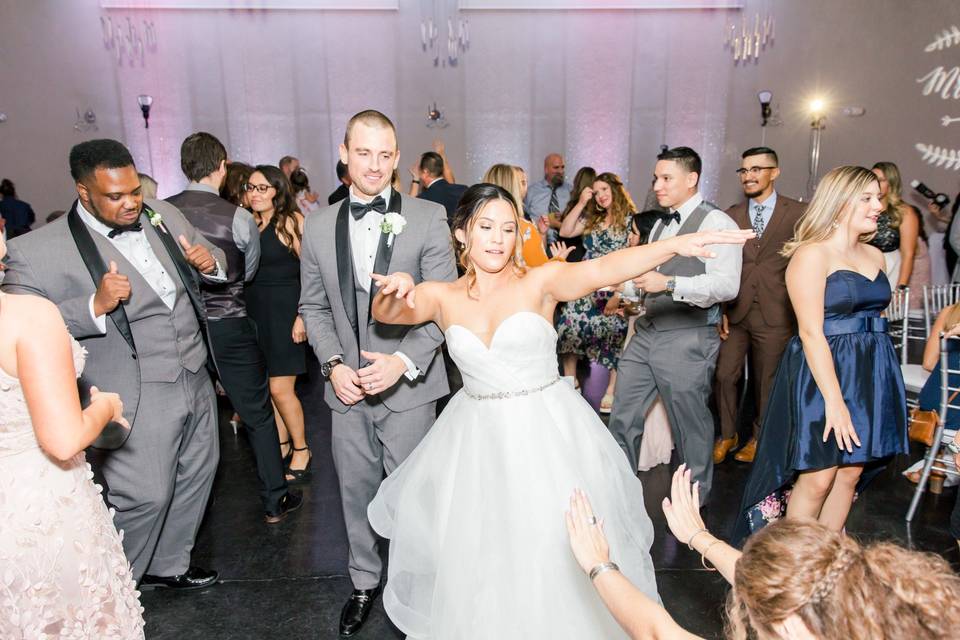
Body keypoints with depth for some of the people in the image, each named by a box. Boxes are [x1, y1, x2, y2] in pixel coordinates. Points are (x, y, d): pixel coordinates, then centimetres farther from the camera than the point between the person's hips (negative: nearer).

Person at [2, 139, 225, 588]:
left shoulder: (163, 215, 3)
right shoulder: (38, 251, -15)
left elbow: (213, 259, 15)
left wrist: (210, 262, -9)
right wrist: (95, 306, -30)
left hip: (195, 381, 7)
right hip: (133, 399, -6)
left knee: (196, 475, 19)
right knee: (145, 497, 0)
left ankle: (168, 565, 42)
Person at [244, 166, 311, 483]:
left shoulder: (291, 221, -8)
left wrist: (303, 315, -18)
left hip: (284, 311, -6)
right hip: (255, 311, 6)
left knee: (281, 389, -3)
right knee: (267, 387, 11)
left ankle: (301, 450, 17)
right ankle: (282, 446, 28)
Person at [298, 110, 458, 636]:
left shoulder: (428, 218, -6)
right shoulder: (318, 226, 5)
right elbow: (313, 306, 9)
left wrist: (404, 361, -18)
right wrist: (332, 365, -5)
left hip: (408, 383, -3)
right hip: (348, 385, 3)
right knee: (356, 489, 16)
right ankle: (364, 582, 38)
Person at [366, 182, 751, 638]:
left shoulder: (540, 281, -7)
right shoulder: (442, 297, 1)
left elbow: (601, 270, -22)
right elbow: (384, 313, -11)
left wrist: (675, 244, -37)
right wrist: (395, 291, -35)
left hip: (547, 434, -2)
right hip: (478, 440, 3)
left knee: (559, 555, 6)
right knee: (478, 558, 13)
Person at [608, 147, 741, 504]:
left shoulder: (716, 223, -9)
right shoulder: (661, 225, 17)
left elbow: (726, 285, -21)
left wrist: (669, 283, -26)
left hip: (688, 340, -7)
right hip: (646, 333, 8)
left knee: (691, 427, 8)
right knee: (622, 418, 11)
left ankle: (695, 499, 29)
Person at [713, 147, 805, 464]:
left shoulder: (796, 213, 0)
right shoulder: (731, 215, 8)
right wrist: (720, 310, 0)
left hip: (774, 315, -2)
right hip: (734, 311, 2)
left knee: (766, 380, 9)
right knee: (725, 376, 2)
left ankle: (758, 437, 29)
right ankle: (727, 435, 23)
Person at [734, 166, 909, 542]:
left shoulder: (874, 256, 14)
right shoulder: (811, 255, -11)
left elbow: (874, 316, 16)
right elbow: (811, 333, -17)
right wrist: (834, 399, -21)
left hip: (871, 374, 8)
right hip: (822, 373, -7)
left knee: (851, 473, 11)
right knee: (817, 478, -2)